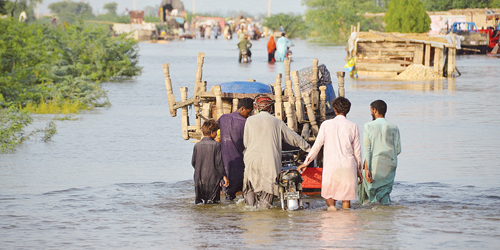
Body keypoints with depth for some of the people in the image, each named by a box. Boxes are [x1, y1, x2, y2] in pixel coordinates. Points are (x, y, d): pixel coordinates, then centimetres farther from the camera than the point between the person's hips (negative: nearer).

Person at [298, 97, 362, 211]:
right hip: (348, 167, 1)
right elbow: (357, 151, 6)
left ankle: (331, 205, -15)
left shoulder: (326, 124, -1)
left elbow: (317, 146, 0)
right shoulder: (353, 126, 1)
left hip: (330, 166, -1)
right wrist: (359, 170, 16)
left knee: (329, 194, 13)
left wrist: (306, 163, 10)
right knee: (346, 198, 8)